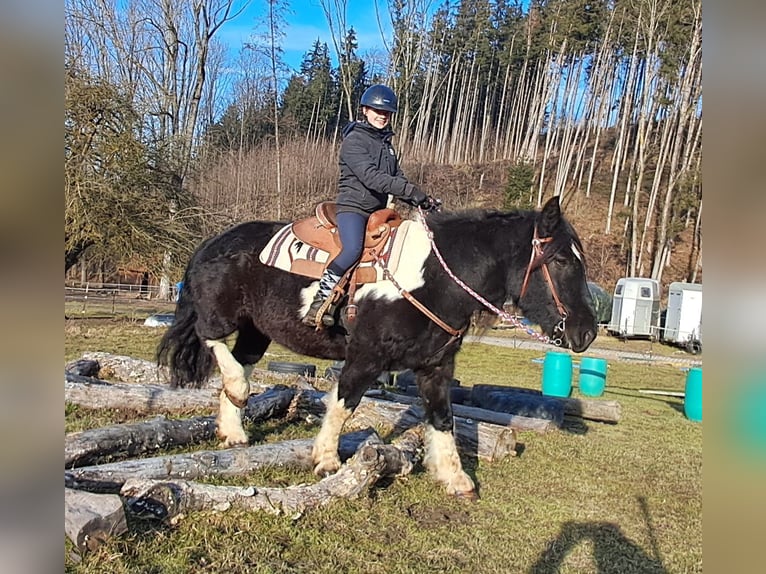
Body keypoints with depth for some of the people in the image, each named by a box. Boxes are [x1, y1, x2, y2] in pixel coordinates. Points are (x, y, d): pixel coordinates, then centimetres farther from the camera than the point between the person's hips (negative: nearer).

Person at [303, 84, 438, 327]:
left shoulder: (386, 143, 19)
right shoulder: (354, 141, -8)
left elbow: (397, 179, 17)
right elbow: (371, 177, -21)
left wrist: (420, 200, -2)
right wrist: (412, 190, -27)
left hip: (379, 210, 9)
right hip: (353, 206, -9)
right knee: (353, 249, -33)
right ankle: (319, 303, -25)